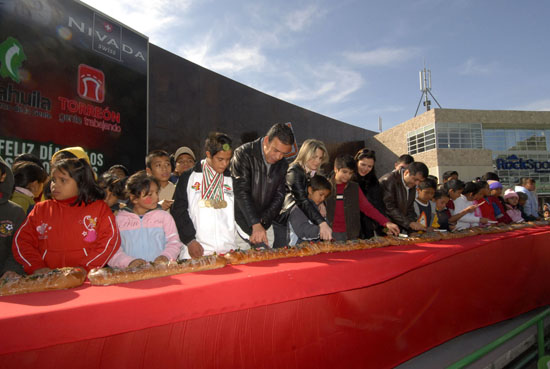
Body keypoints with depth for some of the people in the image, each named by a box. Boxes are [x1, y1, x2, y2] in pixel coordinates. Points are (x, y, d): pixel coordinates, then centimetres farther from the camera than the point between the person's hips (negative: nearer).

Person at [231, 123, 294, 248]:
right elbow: (241, 192, -22)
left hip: (265, 225, 5)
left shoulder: (282, 165, 3)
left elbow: (279, 196, 2)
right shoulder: (243, 154, -15)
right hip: (241, 223, -5)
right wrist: (256, 225, -28)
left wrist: (262, 222, -12)